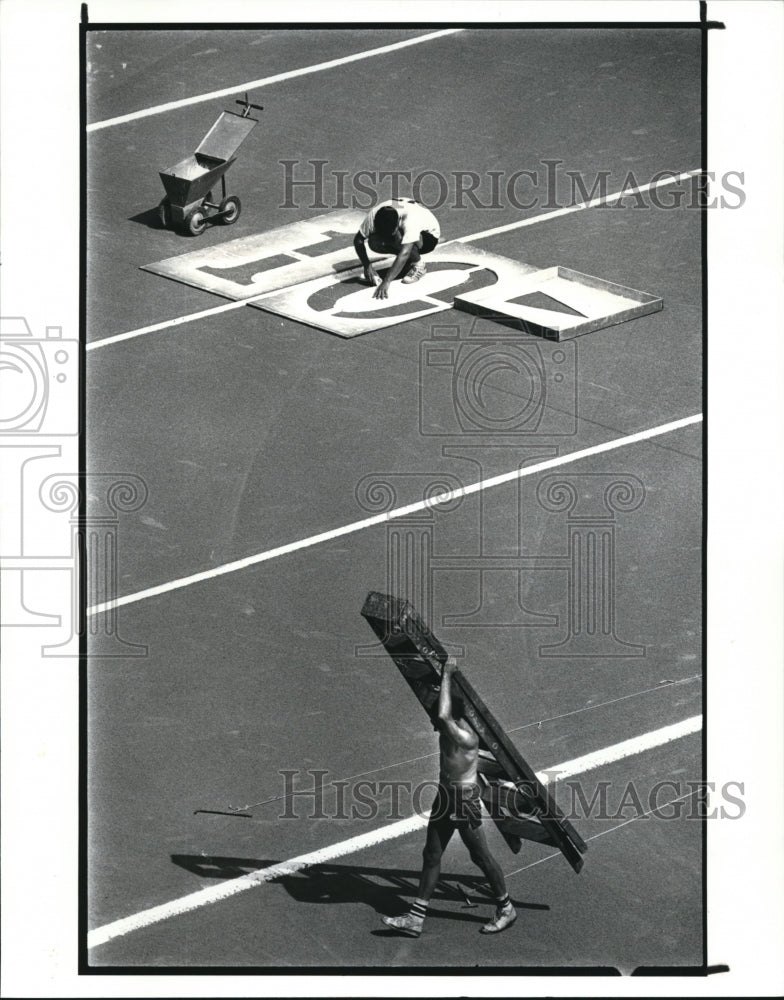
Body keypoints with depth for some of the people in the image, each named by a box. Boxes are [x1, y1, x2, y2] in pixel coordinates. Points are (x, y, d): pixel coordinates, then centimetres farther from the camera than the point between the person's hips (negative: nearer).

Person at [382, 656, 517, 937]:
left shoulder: (467, 738, -29)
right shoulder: (446, 731, -2)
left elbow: (444, 717, -44)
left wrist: (447, 675, -37)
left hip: (465, 799, -9)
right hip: (445, 795, 9)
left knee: (480, 856, 7)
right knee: (431, 856, 9)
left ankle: (506, 909, 27)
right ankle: (415, 918, 13)